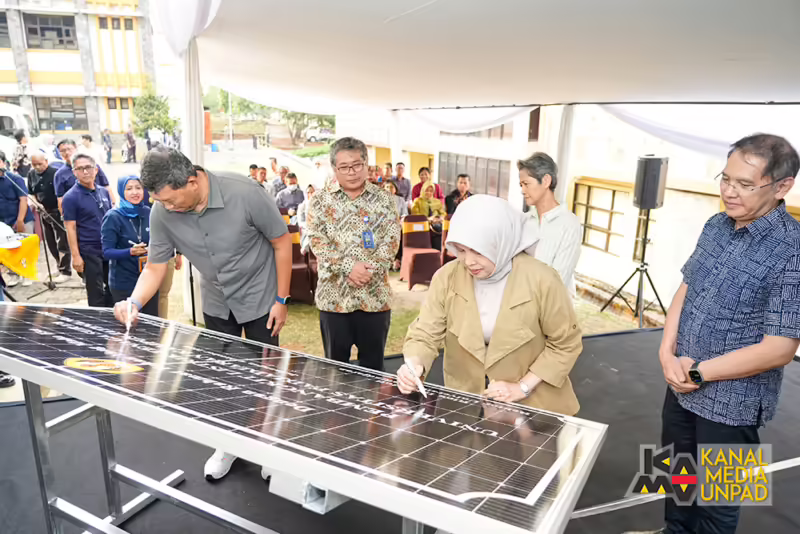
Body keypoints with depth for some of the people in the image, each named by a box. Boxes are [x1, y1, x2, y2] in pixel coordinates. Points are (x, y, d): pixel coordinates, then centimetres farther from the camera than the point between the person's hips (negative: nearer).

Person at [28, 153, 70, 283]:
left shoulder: (55, 172, -15)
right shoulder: (31, 174, 5)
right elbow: (32, 193, 16)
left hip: (58, 212, -7)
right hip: (44, 212, 7)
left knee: (62, 243, -1)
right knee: (51, 243, 13)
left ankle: (66, 271, 6)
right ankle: (62, 266, 28)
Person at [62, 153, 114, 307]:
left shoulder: (104, 192, 6)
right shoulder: (70, 197, -11)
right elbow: (70, 228, -12)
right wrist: (76, 256, -15)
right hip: (89, 251, -6)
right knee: (96, 292, 4)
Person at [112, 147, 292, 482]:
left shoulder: (244, 193, -29)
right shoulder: (162, 213, -17)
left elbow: (281, 242, -17)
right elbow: (155, 267, -6)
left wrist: (281, 300, -15)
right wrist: (135, 301, -26)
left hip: (260, 298, -3)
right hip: (216, 303, 4)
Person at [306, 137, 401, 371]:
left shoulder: (383, 200, 4)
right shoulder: (320, 200, 2)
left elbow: (391, 241, -4)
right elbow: (317, 242, -7)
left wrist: (369, 270, -18)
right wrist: (348, 268, -18)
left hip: (375, 295, 1)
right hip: (334, 295, 0)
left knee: (373, 364, 12)